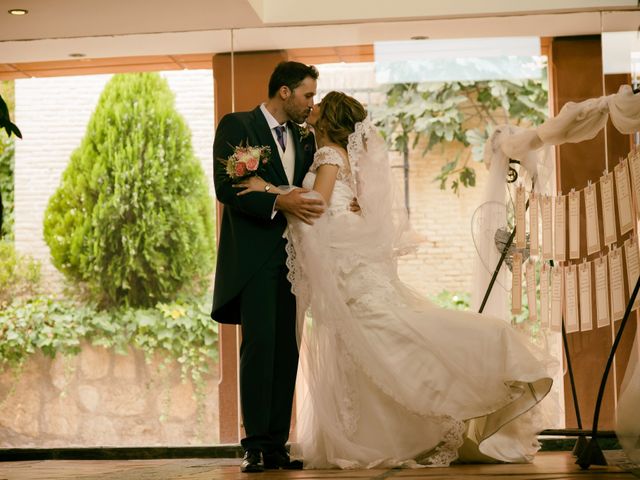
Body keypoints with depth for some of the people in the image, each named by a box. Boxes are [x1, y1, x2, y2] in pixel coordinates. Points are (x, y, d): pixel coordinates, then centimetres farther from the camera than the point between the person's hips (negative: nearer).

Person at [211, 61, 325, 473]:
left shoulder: (304, 138, 18)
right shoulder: (237, 126, -1)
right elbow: (225, 187, -11)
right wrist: (278, 203, -22)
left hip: (291, 257, 6)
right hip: (253, 256, -6)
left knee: (287, 351, 3)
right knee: (259, 344, -13)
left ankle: (277, 446, 5)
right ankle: (255, 446, -10)